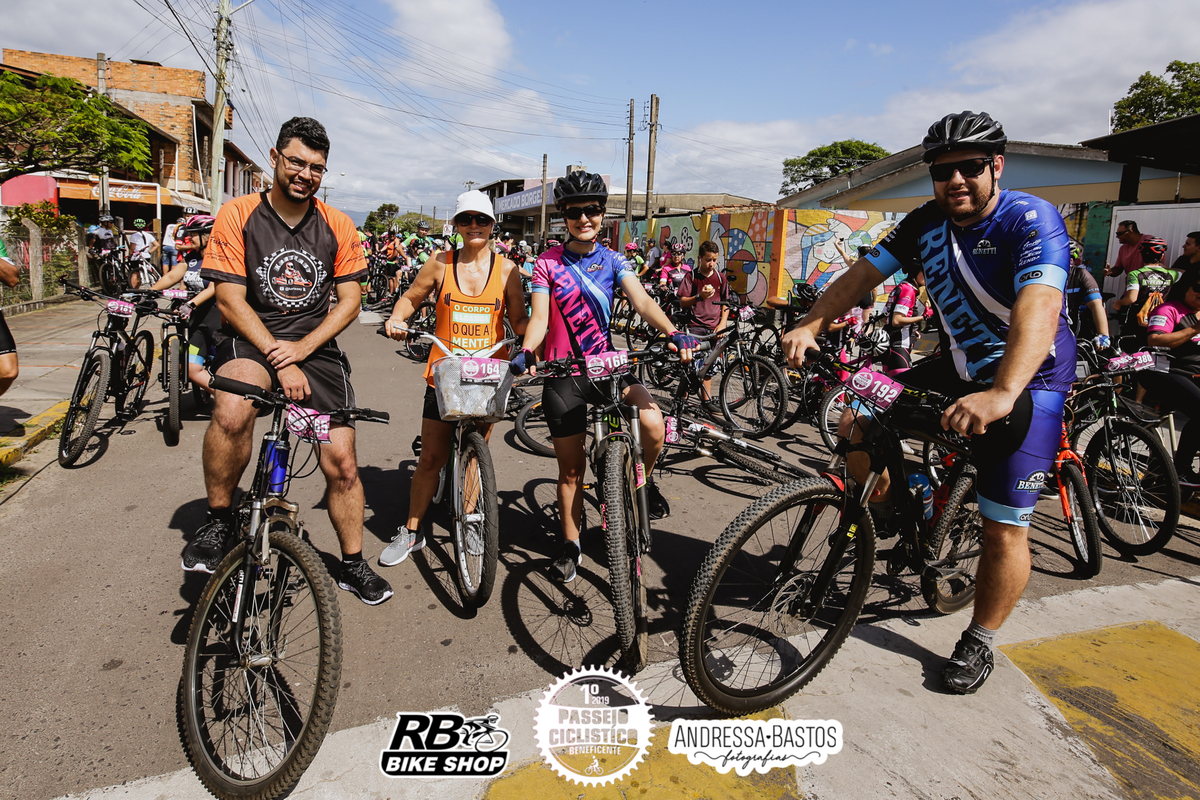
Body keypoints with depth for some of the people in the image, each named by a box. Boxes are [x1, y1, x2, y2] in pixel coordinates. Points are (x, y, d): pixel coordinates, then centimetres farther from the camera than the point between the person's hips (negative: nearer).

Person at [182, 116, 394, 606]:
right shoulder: (237, 215, -4)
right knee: (232, 409, -37)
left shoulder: (337, 227, 3)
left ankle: (353, 565, 20)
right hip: (251, 343, -2)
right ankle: (219, 519, -10)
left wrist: (301, 347, -14)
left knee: (341, 462, -2)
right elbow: (231, 301, -9)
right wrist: (279, 360, -18)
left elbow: (349, 300, 1)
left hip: (316, 348, 2)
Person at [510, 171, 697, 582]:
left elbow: (642, 301, -11)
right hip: (563, 374, -1)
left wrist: (674, 334, -29)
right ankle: (570, 545, 27)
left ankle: (644, 479, 6)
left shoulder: (612, 260, 3)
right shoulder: (548, 262, 0)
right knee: (571, 469, 6)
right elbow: (539, 318, -7)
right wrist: (525, 352, -28)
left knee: (653, 423, -26)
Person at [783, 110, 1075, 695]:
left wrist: (1001, 395, -53)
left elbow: (1039, 308, -38)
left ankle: (978, 644, 17)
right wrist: (808, 328, -22)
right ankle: (887, 508, 24)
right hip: (958, 368, 6)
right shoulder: (926, 223, -3)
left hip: (1030, 380, -5)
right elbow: (861, 274, -6)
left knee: (1002, 528, -5)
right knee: (857, 425, -5)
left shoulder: (1031, 219, -22)